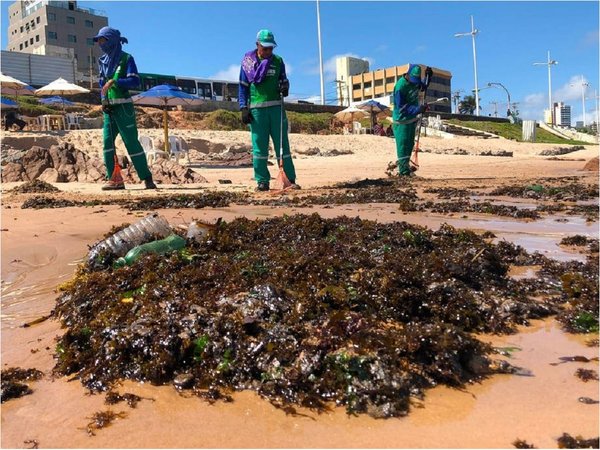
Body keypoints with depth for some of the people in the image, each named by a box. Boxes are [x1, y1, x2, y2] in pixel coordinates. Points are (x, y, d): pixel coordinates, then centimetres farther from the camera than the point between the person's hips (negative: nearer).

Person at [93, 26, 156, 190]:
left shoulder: (126, 59, -2)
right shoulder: (103, 61, 17)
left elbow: (135, 81, -13)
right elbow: (102, 83, 22)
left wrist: (114, 81, -21)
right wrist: (103, 100, 7)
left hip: (123, 106, -6)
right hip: (109, 108, 7)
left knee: (131, 142, -7)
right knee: (107, 142, -2)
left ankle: (147, 178, 0)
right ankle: (113, 179, 1)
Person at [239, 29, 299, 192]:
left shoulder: (278, 61, 11)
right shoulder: (248, 61, 6)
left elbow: (284, 80, 18)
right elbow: (243, 87, 7)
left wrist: (285, 87, -6)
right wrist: (243, 108, -1)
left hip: (276, 106, 1)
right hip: (256, 108, -1)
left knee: (282, 144, 1)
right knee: (259, 146, -1)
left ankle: (290, 179, 3)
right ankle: (262, 181, 5)